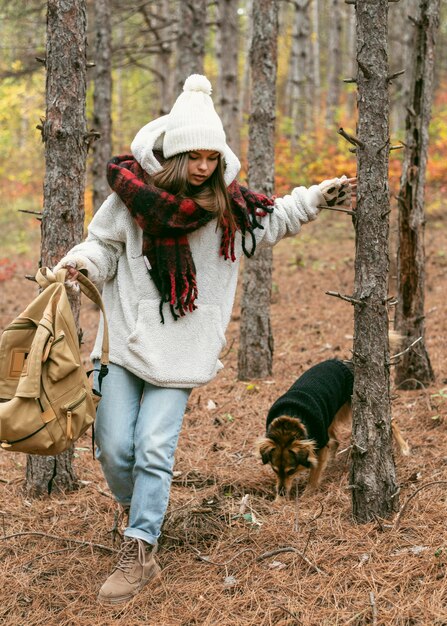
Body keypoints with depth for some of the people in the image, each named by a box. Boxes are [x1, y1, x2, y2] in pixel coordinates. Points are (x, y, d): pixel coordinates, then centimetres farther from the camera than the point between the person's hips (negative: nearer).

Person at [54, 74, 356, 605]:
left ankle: (139, 554, 3)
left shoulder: (227, 206, 5)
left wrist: (317, 198, 19)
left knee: (154, 451, -6)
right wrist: (81, 261, -17)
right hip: (123, 340, 0)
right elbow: (104, 246, 4)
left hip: (180, 350, 0)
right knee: (114, 448, -1)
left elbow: (275, 219, 24)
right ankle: (137, 511, 30)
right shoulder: (134, 193, -4)